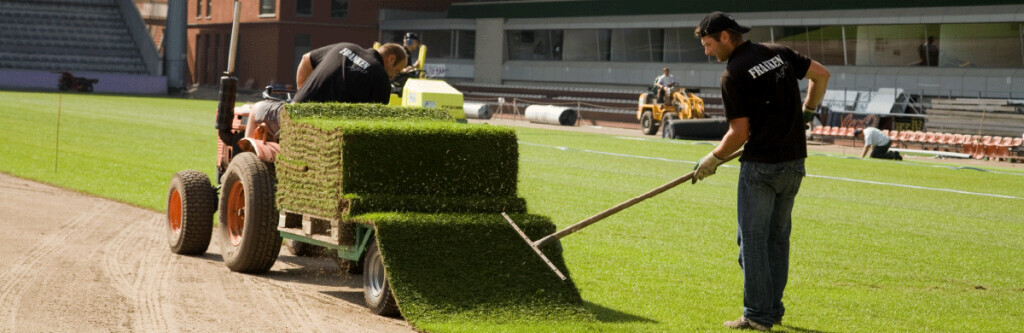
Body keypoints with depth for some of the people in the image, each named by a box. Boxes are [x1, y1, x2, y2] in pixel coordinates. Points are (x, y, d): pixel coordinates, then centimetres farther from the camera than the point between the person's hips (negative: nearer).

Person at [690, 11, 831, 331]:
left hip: (760, 164, -7)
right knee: (778, 236, 15)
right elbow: (821, 74, 14)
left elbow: (740, 133, -11)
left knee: (753, 239, 1)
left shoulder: (733, 74, -11)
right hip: (794, 162, 7)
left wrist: (712, 160, 3)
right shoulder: (779, 52, 7)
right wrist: (808, 108, 29)